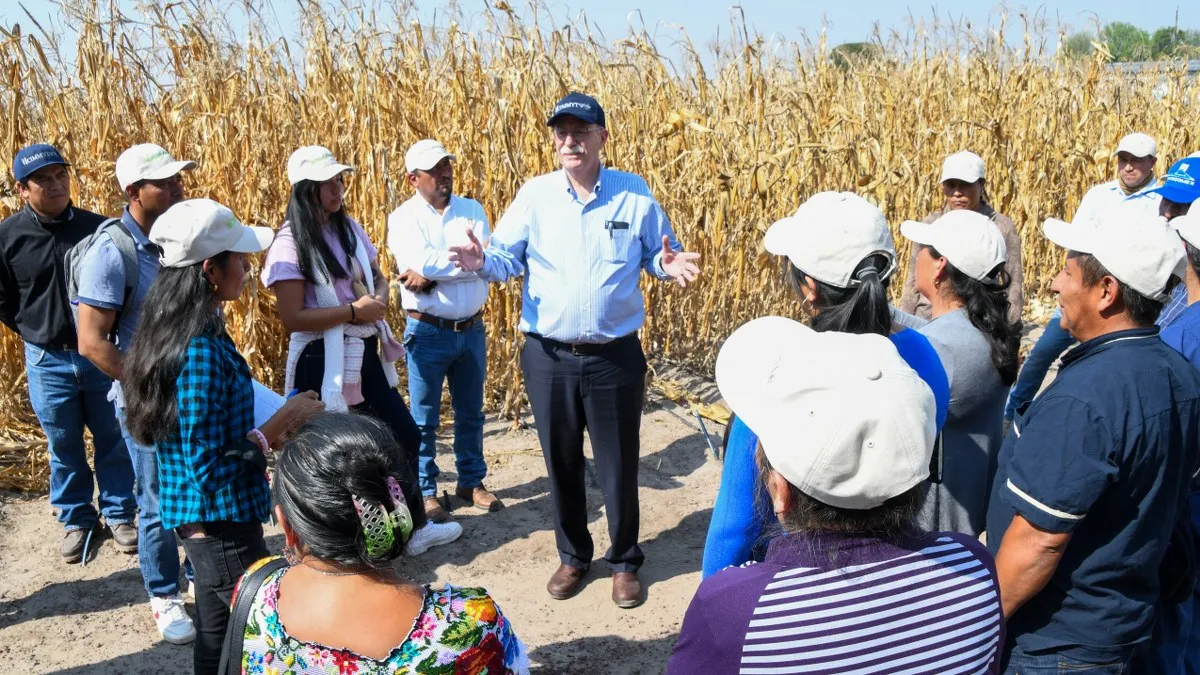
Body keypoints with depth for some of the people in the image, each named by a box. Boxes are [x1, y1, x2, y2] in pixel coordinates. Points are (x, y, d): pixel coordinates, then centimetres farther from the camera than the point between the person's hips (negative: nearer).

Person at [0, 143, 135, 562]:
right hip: (47, 361, 0)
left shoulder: (97, 227, -7)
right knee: (64, 448, 12)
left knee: (114, 442, 11)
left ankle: (119, 515, 28)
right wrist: (35, 334, 3)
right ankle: (76, 520, 30)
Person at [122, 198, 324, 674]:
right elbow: (210, 469, -25)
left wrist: (272, 428, 9)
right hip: (222, 524, -9)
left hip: (202, 520, 9)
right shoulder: (202, 350, -25)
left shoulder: (174, 331, 4)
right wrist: (282, 421, -18)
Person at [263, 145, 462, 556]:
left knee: (405, 434, 15)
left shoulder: (349, 227, 7)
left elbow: (377, 277, 17)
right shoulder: (291, 244, -15)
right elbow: (292, 319, -20)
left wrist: (380, 298, -7)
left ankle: (415, 528, 32)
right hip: (324, 362, -8)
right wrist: (354, 311, -21)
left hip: (365, 353, 8)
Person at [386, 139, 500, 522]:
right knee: (424, 418, 8)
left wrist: (432, 273, -19)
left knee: (471, 412, 16)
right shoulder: (404, 218, -7)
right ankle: (425, 491, 21)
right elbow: (421, 262, -25)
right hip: (428, 332, -3)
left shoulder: (472, 210, 2)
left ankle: (471, 481, 32)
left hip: (472, 330, 4)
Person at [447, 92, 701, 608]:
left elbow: (660, 253, 7)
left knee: (619, 467, 9)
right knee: (561, 464, 15)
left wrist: (670, 265, -16)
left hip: (615, 357, -1)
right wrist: (481, 262, -23)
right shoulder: (534, 195, 0)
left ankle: (625, 562, 29)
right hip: (548, 357, 1)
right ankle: (573, 556, 35)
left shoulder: (634, 194, -2)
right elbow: (508, 259, -1)